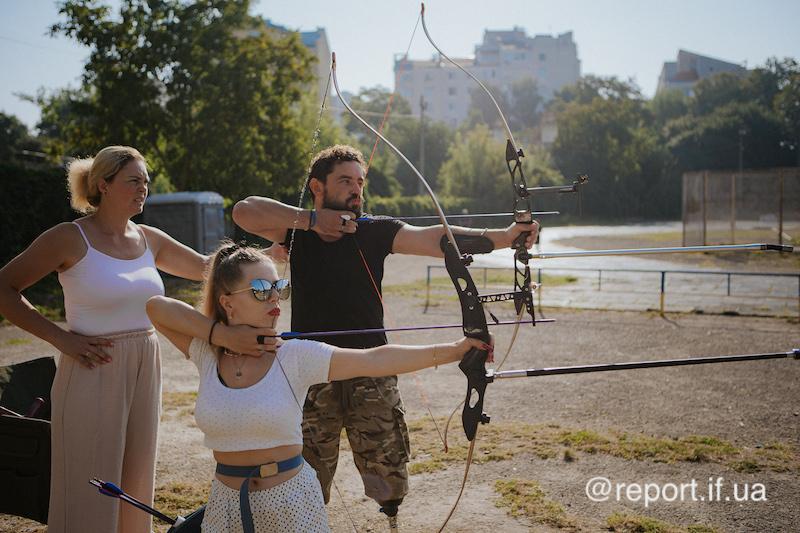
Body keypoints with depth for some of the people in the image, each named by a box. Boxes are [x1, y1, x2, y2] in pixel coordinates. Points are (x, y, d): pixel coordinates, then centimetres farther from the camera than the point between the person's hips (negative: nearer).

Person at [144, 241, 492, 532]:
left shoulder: (295, 356, -9)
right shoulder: (208, 354, -2)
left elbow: (375, 360, -17)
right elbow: (156, 306, -8)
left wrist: (450, 350, -25)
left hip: (291, 501, -1)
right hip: (226, 502, 2)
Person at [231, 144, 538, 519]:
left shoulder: (374, 232, 1)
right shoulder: (298, 231, 2)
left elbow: (435, 239, -13)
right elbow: (244, 212, -14)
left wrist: (504, 236, -27)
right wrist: (312, 218, -19)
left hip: (371, 376, 0)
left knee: (389, 480, 5)